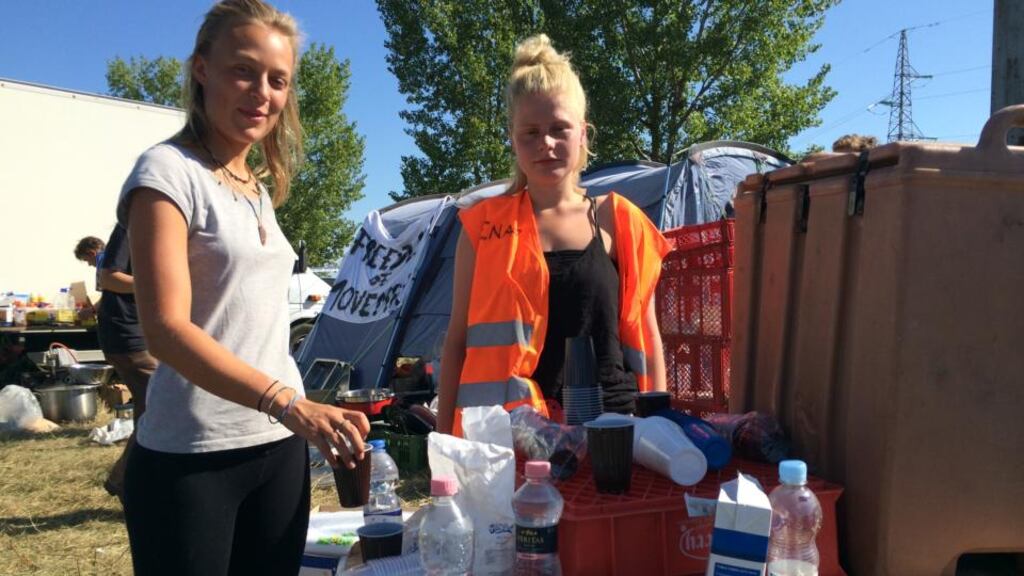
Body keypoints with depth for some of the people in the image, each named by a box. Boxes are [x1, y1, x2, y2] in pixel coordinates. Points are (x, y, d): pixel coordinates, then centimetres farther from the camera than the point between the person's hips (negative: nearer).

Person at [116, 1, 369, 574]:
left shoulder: (260, 186, 13)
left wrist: (297, 417, 16)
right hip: (191, 458, -7)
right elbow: (166, 328, -21)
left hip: (280, 446, 7)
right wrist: (289, 404, -31)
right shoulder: (168, 172, -10)